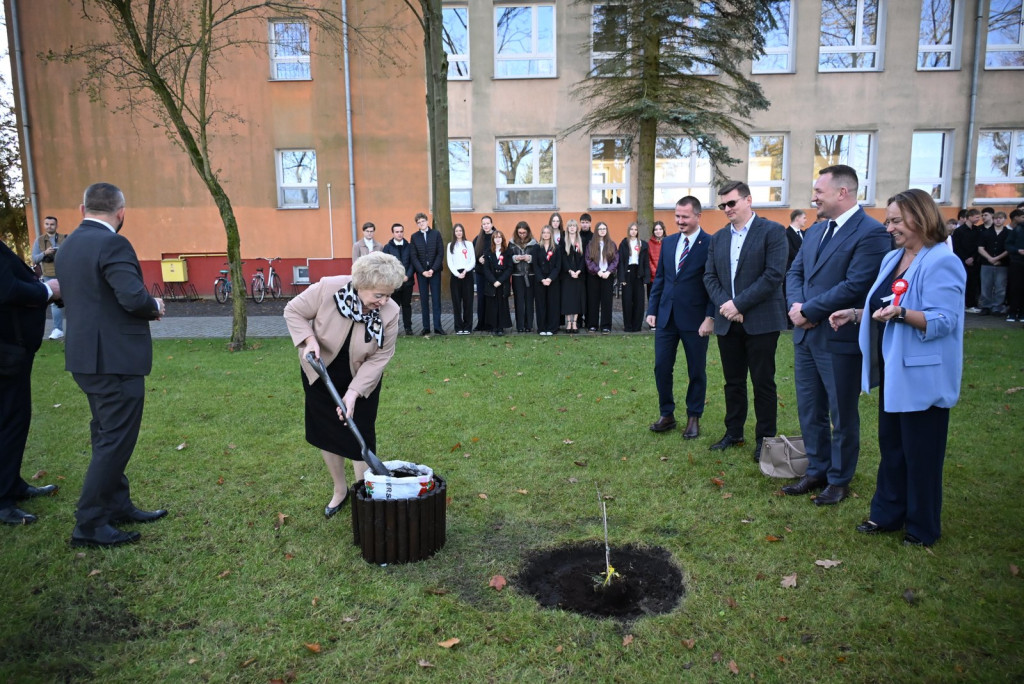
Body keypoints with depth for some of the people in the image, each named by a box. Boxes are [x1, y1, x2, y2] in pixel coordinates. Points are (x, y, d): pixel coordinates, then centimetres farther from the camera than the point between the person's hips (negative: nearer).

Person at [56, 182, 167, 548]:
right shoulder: (112, 244, -16)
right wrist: (156, 306, -5)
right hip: (115, 358, -9)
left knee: (106, 436, 19)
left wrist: (147, 308, 15)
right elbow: (134, 297, -26)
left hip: (86, 356, 10)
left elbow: (85, 299, 15)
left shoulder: (68, 246, 13)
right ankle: (88, 525, 8)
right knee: (116, 441, 0)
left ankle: (118, 505, 31)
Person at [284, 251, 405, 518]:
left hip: (361, 379, -1)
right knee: (328, 433, 11)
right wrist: (309, 340, -29)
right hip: (320, 373, 1)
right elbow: (293, 311, -13)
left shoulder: (390, 313, -26)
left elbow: (379, 358, -20)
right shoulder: (328, 288, -30)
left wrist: (354, 392, -28)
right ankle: (340, 490, 31)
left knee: (360, 437, 1)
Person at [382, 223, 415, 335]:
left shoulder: (409, 246, 7)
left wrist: (407, 276, -10)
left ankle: (408, 327, 15)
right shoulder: (387, 247, 3)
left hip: (407, 281, 2)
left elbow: (412, 262, 3)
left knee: (407, 305, 8)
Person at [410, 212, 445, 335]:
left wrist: (433, 269, -11)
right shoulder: (414, 237, 5)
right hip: (421, 272, 1)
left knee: (436, 299, -1)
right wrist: (422, 271, -10)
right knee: (424, 300, 3)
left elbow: (440, 253, -2)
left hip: (434, 271, -1)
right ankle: (426, 327, 7)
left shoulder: (436, 234, 2)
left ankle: (437, 326, 2)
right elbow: (414, 256, 1)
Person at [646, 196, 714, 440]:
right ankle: (667, 415, 22)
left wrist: (710, 317, -15)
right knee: (661, 368, 7)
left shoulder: (711, 245, -8)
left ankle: (693, 418, 22)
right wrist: (652, 310, 7)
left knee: (696, 371, 8)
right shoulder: (668, 242, 9)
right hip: (666, 317, 5)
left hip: (695, 319, -5)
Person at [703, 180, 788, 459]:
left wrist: (738, 304, -17)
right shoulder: (718, 238, 13)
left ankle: (765, 438, 16)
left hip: (761, 321, -5)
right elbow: (710, 276, 9)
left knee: (763, 383, 4)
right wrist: (723, 304, -9)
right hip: (727, 322, 5)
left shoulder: (772, 231, -5)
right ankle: (733, 433, 25)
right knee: (733, 382, 13)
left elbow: (774, 275, -14)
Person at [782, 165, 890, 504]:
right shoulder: (815, 231, 12)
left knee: (842, 415, 8)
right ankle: (817, 471, 32)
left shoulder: (871, 233, -14)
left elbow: (856, 286, -22)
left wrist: (809, 310, -17)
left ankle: (839, 481, 24)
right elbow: (795, 272, 12)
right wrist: (796, 304, -8)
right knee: (810, 411, 16)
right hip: (806, 335, 8)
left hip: (840, 339, -7)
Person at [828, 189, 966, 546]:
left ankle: (922, 528, 22)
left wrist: (901, 313, -37)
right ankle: (888, 514, 31)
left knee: (920, 453, 5)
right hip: (893, 371, 8)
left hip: (922, 377, -8)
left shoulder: (942, 262, -16)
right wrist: (855, 314, 3)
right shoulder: (892, 258, 10)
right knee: (890, 446, 17)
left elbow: (943, 320, -23)